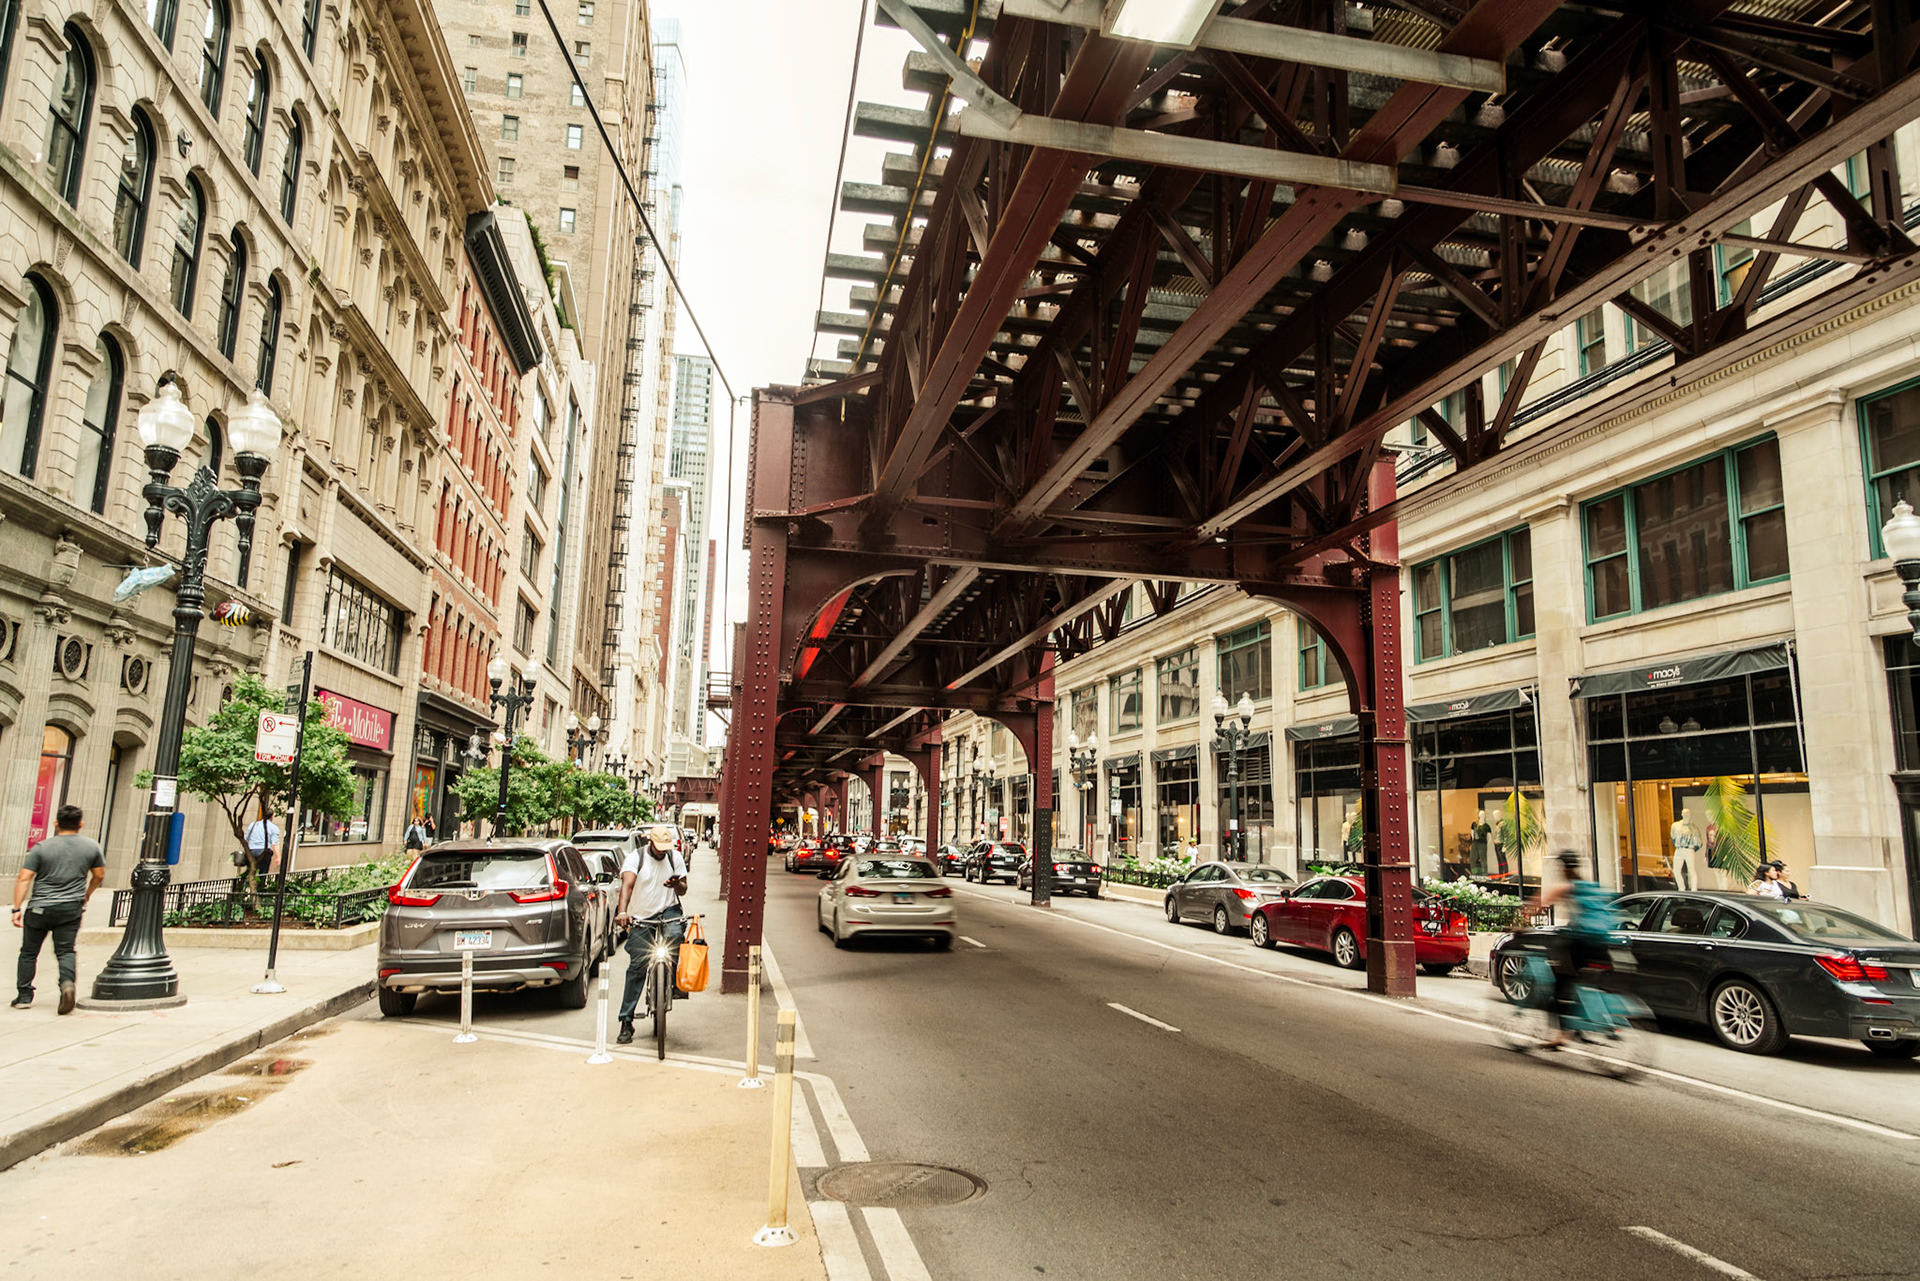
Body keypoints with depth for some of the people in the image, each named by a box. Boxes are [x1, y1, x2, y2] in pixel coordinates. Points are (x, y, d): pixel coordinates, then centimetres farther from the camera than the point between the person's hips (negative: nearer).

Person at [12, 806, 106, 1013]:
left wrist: (17, 908, -5)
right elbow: (99, 875, 10)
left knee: (29, 952, 14)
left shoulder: (42, 847, -4)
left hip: (39, 908, -1)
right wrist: (85, 896, 26)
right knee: (65, 951, 4)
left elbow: (24, 879, -8)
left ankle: (24, 996, 18)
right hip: (71, 909, 1)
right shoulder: (91, 846, 2)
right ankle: (68, 982, -21)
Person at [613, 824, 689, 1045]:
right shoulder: (635, 858, -9)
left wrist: (677, 884, -18)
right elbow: (627, 884, -26)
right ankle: (626, 1022, 5)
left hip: (668, 910, 1)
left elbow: (683, 890, 7)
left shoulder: (675, 858, 2)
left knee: (674, 934, -33)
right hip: (640, 918, -1)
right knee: (637, 967, -3)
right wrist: (622, 912, -43)